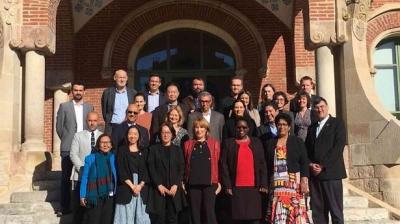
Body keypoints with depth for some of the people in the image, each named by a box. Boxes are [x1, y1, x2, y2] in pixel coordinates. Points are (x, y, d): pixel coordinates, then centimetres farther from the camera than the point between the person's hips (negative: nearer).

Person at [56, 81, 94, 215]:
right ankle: (65, 207, 6)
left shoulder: (89, 107, 11)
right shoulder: (64, 106, 5)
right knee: (66, 178, 1)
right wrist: (66, 140, 4)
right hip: (68, 148, -1)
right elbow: (59, 126, 4)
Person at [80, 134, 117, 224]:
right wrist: (82, 196, -9)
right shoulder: (91, 158, -7)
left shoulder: (113, 158, 4)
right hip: (95, 196, -4)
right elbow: (85, 178, -5)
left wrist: (115, 192, 5)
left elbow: (115, 177, 10)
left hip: (110, 197, 4)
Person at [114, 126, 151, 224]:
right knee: (126, 215, -4)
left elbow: (147, 170, 5)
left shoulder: (144, 151, 12)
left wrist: (140, 185, -10)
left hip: (142, 188, 2)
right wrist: (132, 185, -11)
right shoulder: (122, 150, 5)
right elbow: (121, 170, -3)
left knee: (141, 215, 0)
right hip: (126, 187, -2)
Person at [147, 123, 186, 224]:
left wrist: (176, 185, -7)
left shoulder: (177, 150, 14)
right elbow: (151, 168, 0)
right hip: (158, 189, -1)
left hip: (174, 190, 2)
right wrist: (159, 185, -10)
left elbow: (181, 168, 6)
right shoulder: (153, 149, 8)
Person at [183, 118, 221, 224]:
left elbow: (218, 163, 5)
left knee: (209, 212, -5)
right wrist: (183, 182, 5)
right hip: (193, 184, 2)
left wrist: (219, 182, 0)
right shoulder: (188, 144, 11)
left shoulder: (214, 143, 7)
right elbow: (184, 165, 9)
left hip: (209, 183, -2)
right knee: (195, 213, 5)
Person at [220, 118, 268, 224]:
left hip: (254, 187, 1)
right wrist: (227, 185, -5)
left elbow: (262, 165, 8)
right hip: (236, 188, -1)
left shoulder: (256, 142, 11)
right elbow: (224, 165, 2)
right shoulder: (228, 143, 7)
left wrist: (263, 185, 1)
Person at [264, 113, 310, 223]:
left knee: (295, 211, -7)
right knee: (278, 214, -4)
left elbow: (304, 162, 1)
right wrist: (266, 184, 7)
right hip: (276, 183, 2)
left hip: (294, 182, -2)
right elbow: (267, 165, 12)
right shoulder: (270, 143, 13)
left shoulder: (297, 141, 6)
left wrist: (304, 181, -10)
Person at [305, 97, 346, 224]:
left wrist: (322, 166, -12)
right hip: (314, 174, 5)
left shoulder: (337, 124, 3)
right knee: (317, 210, 3)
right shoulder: (312, 127, 20)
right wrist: (310, 164, -2)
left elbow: (338, 147, -8)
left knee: (335, 210, -3)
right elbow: (307, 149, 17)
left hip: (330, 172, -5)